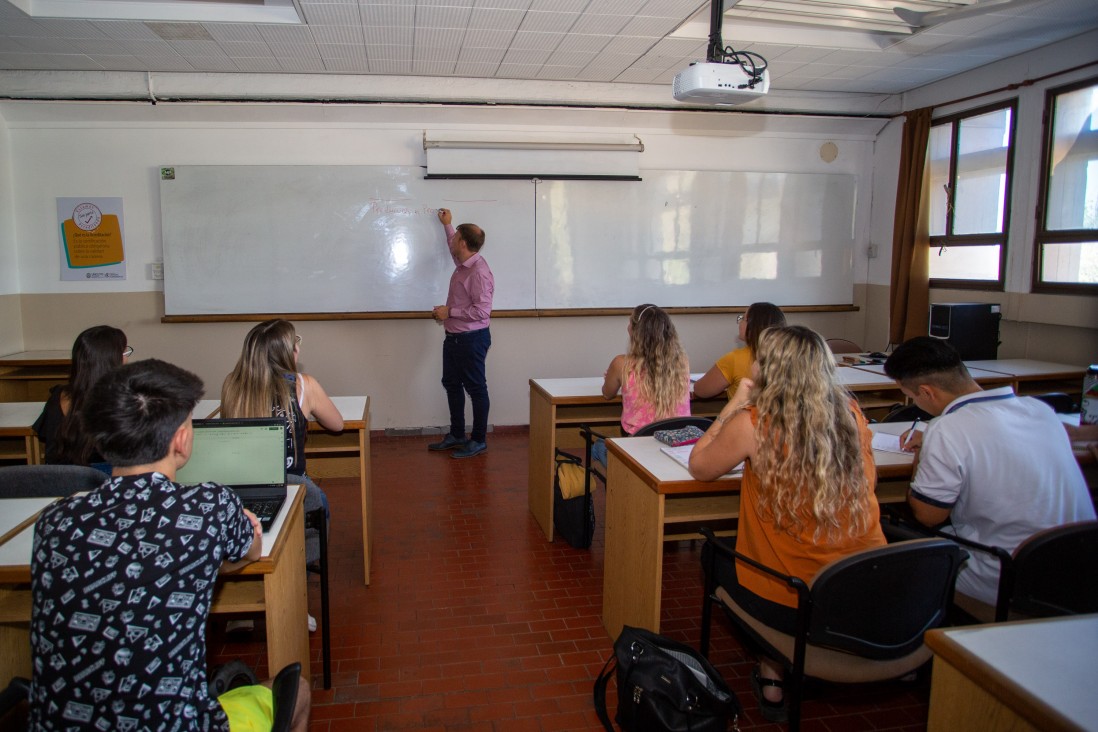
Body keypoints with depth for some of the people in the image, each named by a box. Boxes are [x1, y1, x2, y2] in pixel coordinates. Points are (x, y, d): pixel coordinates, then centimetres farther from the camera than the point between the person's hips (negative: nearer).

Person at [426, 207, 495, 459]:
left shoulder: (479, 272, -22)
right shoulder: (462, 264, 7)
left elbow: (482, 311, -26)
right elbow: (454, 249, 34)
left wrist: (449, 311, -19)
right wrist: (447, 225, 37)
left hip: (472, 339, -10)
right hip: (454, 336, 10)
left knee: (476, 388, 2)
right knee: (451, 384, 16)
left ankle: (479, 440, 13)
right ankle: (456, 435, 28)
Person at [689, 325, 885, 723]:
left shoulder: (754, 424, -17)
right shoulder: (852, 414, -3)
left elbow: (699, 466, -2)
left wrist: (734, 406, 3)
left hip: (792, 603, -5)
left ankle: (772, 668, 26)